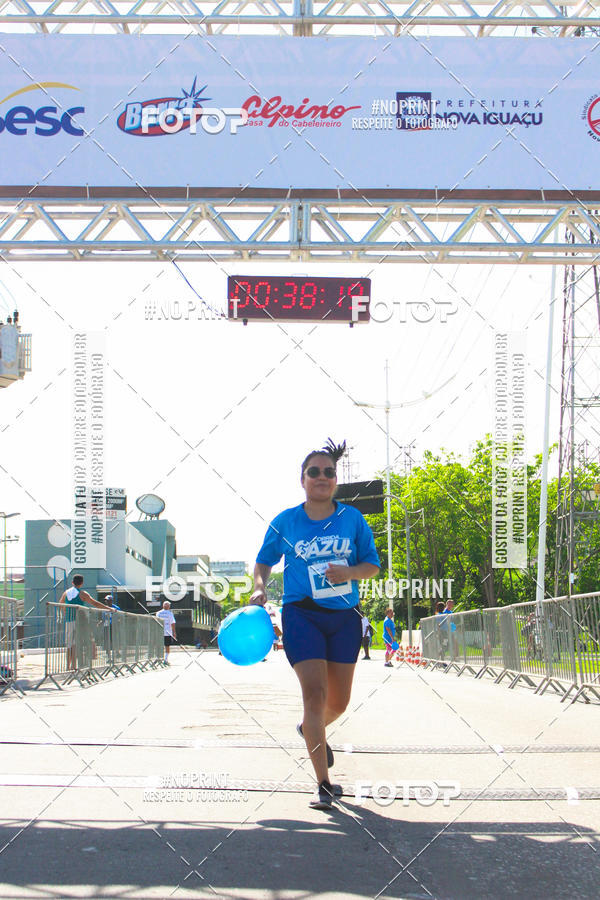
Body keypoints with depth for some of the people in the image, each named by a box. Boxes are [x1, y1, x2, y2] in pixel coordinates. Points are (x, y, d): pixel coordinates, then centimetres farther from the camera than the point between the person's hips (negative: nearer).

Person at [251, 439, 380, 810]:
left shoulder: (352, 518, 3)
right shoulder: (285, 522, 2)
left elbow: (372, 564, 8)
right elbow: (265, 560, 15)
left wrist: (349, 572, -13)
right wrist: (260, 587, -4)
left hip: (344, 616, 3)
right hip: (302, 615, -3)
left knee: (339, 700, 11)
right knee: (315, 693, -16)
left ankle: (311, 729, 49)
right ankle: (324, 785, -11)